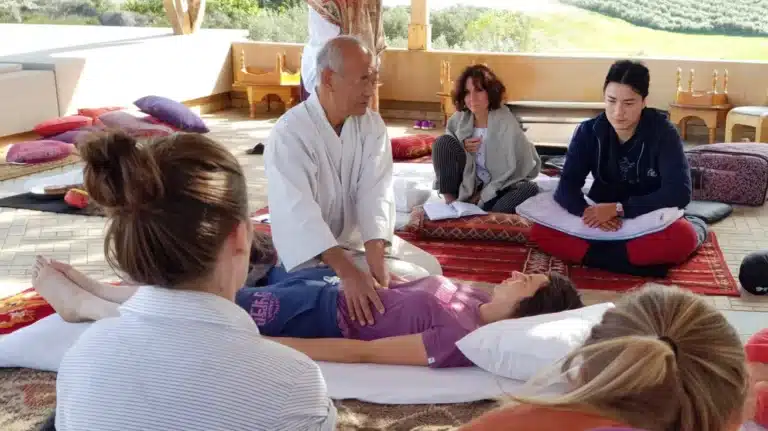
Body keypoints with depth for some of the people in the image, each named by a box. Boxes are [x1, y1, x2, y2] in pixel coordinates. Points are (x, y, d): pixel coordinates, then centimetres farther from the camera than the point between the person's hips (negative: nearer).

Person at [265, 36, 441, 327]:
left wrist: (375, 257, -35)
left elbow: (376, 192, -18)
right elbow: (299, 212, -37)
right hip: (312, 252, -6)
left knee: (428, 269, -2)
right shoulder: (289, 133, -24)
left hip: (360, 237, 6)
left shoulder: (372, 125, -5)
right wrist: (349, 273, -50)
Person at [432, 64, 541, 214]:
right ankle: (450, 203, -16)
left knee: (530, 188, -32)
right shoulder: (458, 119, -5)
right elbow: (444, 150, 7)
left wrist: (484, 195, -14)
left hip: (498, 189, -2)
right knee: (444, 141, -18)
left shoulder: (507, 123, -16)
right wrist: (462, 148, -16)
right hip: (466, 187, 2)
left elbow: (518, 169, -13)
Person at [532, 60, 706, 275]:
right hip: (602, 221, 4)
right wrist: (588, 211, -35)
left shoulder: (662, 132, -13)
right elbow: (567, 187, -12)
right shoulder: (588, 131, -6)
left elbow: (679, 192, -22)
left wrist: (618, 208, -29)